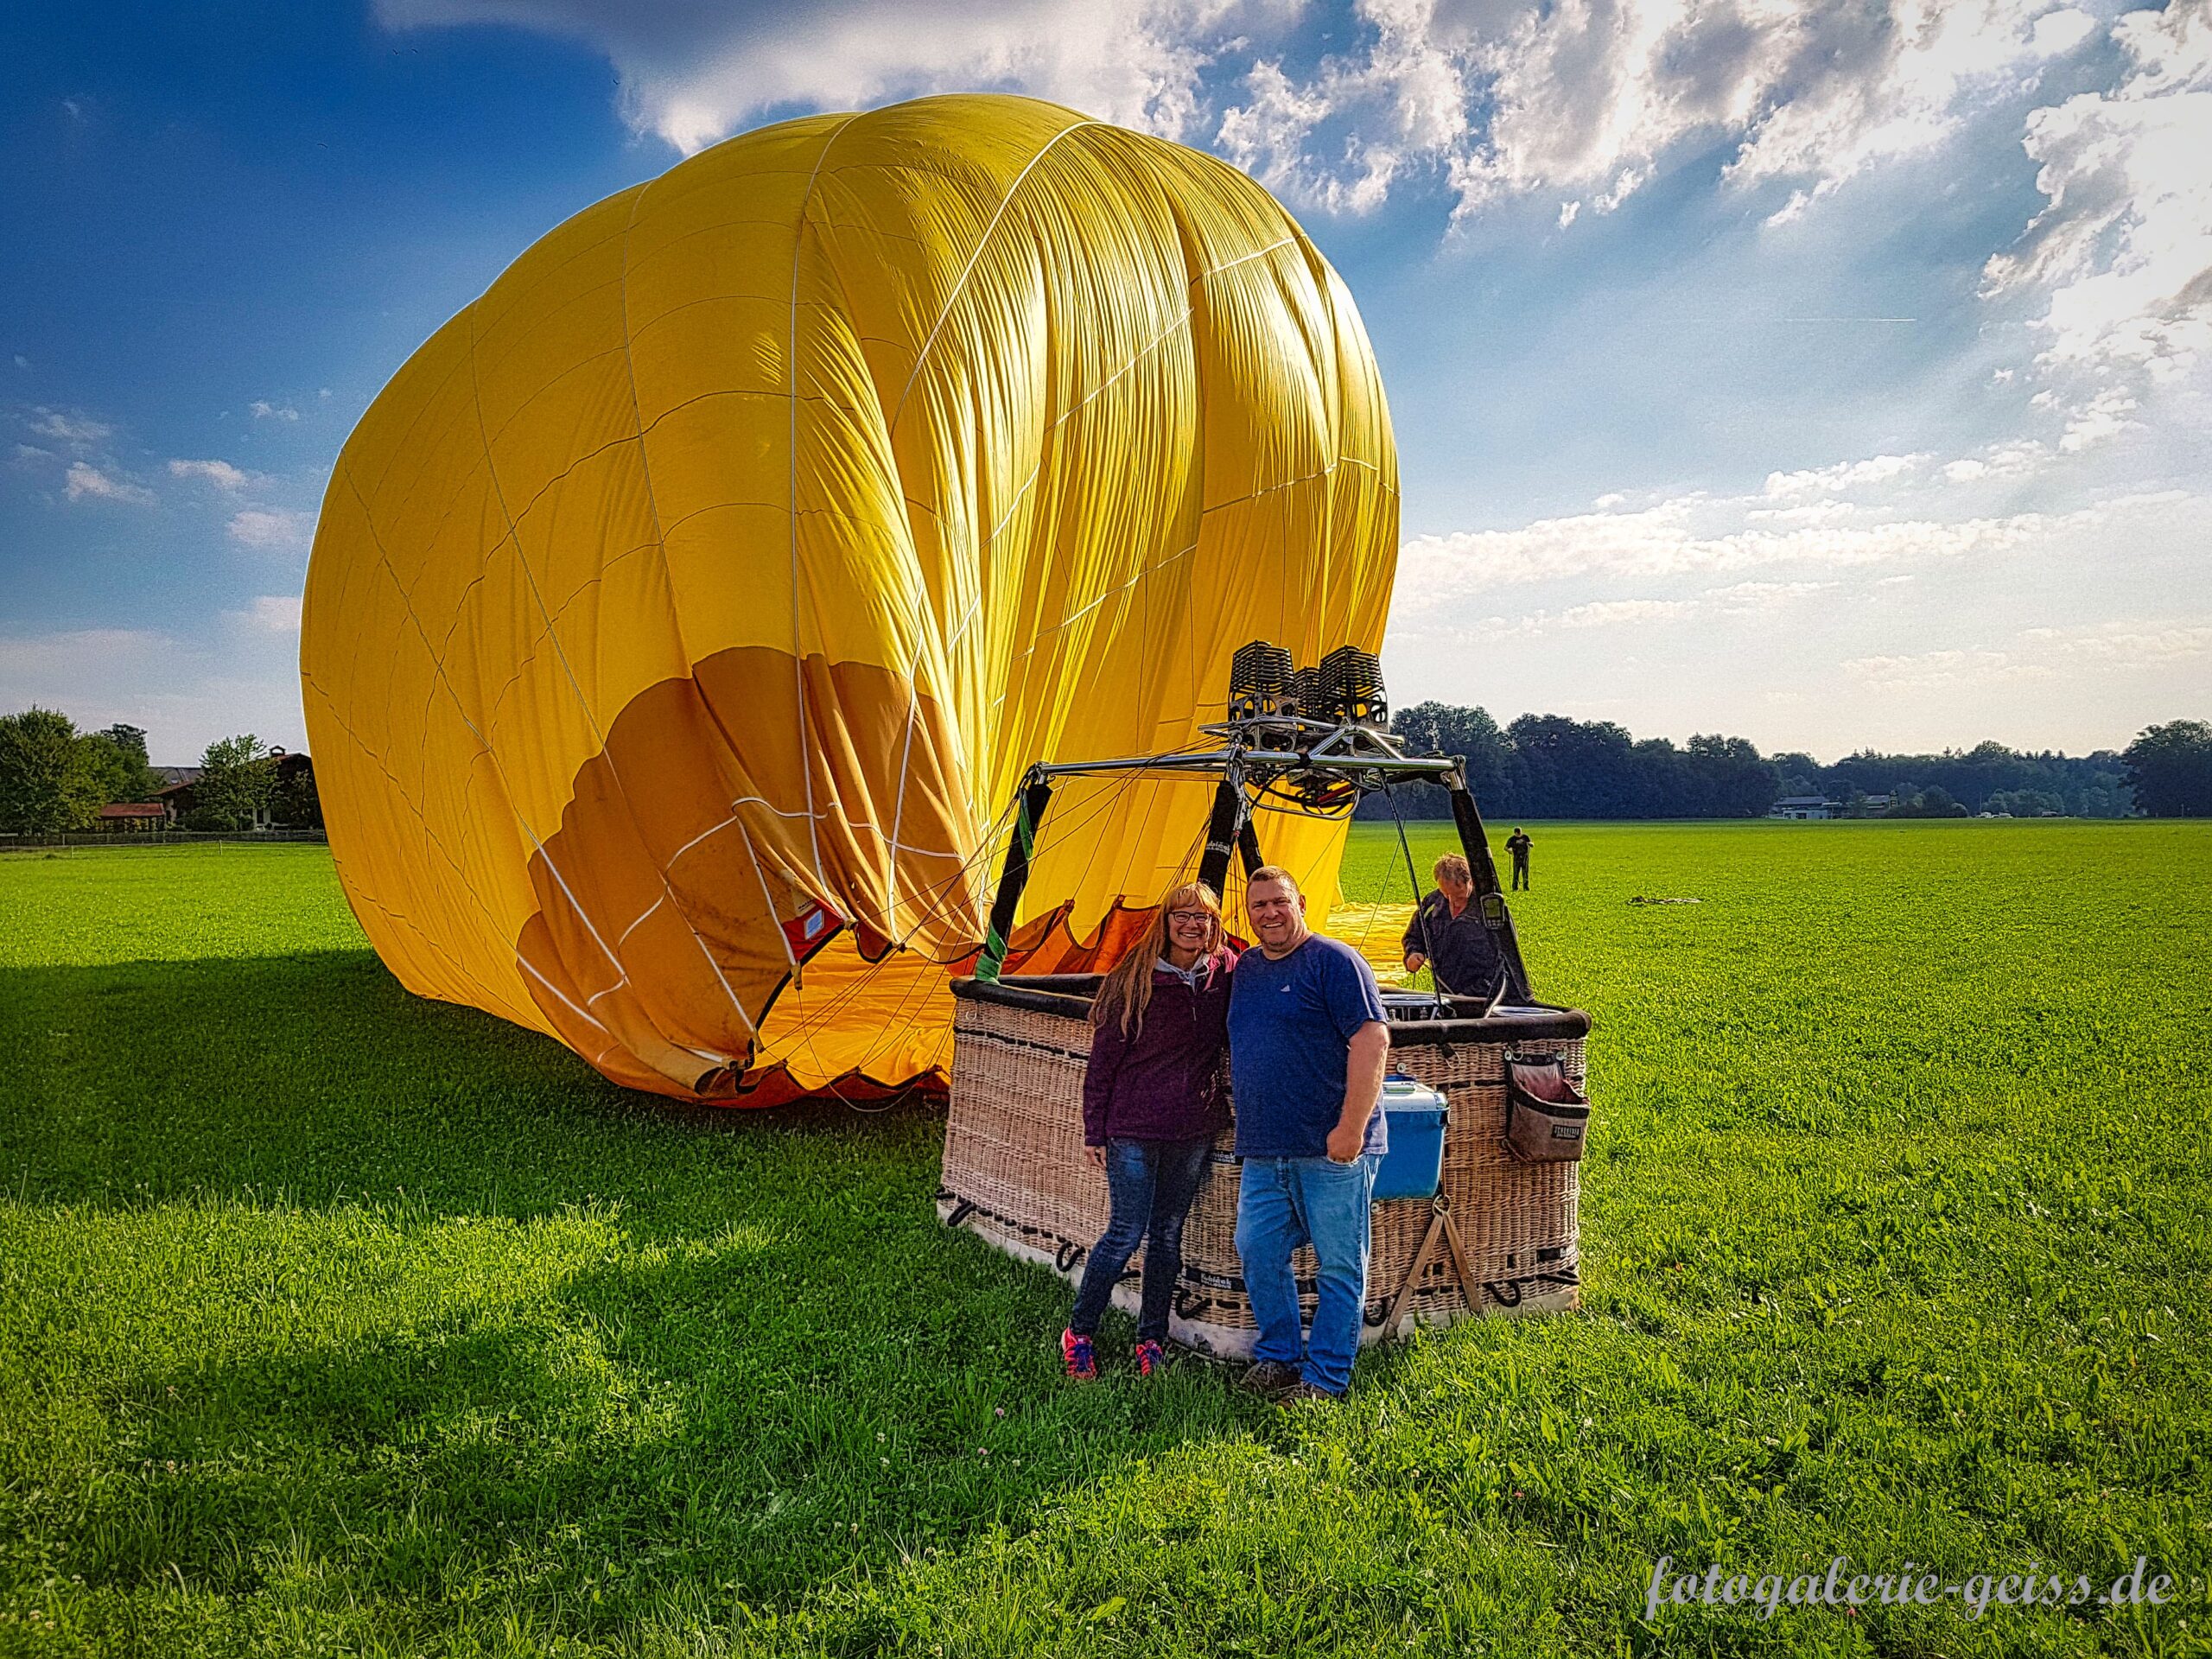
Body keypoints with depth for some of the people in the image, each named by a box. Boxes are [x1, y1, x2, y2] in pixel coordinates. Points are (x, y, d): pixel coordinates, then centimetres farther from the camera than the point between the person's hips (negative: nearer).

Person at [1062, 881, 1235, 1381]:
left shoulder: (1227, 973, 1)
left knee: (1168, 1234, 12)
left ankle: (1151, 1339, 26)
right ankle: (1078, 1332, 17)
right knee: (1126, 1233, -2)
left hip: (1194, 1129, 4)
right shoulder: (1135, 979, -8)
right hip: (1134, 1127, -3)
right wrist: (1094, 1131, -4)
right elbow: (1104, 1056, -4)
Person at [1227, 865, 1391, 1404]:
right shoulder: (1244, 970, 15)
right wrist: (1244, 1126, 19)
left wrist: (1351, 1129, -19)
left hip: (1332, 1150, -7)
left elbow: (1372, 1040, -14)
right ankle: (1277, 1356, 27)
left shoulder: (1334, 961, -7)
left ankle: (1324, 1378, 15)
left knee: (1340, 1266, 2)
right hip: (1263, 1152, 7)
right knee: (1258, 1253, 9)